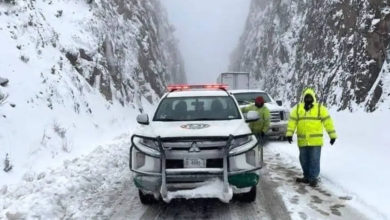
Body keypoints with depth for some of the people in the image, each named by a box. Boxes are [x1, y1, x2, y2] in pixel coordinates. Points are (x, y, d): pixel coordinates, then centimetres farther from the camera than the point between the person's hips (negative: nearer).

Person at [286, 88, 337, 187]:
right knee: (304, 160, 12)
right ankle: (307, 177, 26)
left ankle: (313, 178, 8)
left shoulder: (320, 108, 2)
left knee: (314, 160, -2)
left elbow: (327, 121, -1)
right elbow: (292, 121, 3)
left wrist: (332, 135, -5)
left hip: (315, 141, -3)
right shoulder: (297, 108, 8)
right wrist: (289, 134, -7)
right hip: (302, 141, 3)